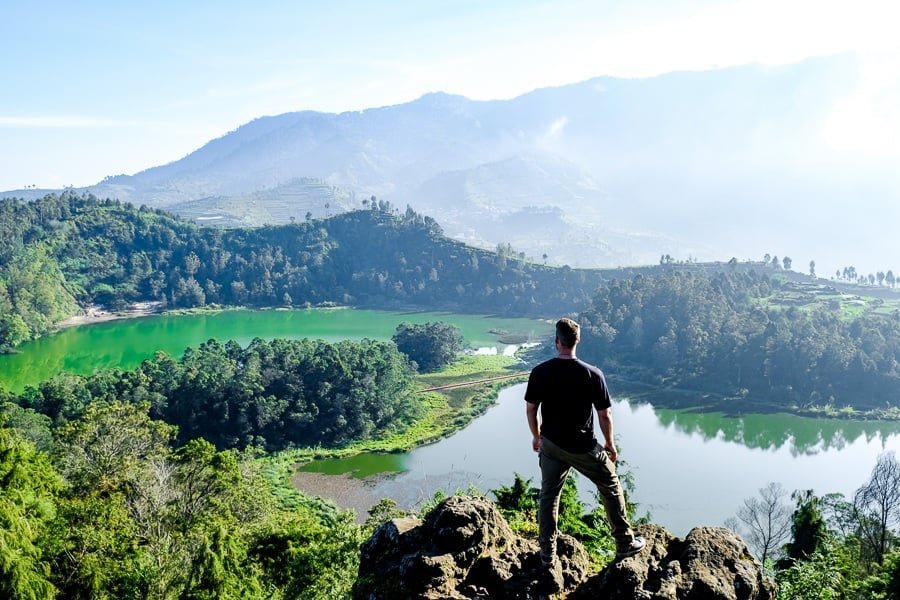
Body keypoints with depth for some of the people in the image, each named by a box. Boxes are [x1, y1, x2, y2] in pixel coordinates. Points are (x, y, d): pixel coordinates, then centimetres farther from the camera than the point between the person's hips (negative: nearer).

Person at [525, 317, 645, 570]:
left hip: (551, 445, 2)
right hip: (583, 447, -2)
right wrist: (610, 444, 5)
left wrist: (536, 436, 16)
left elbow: (530, 409, -2)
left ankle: (548, 555, 22)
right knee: (611, 487, 19)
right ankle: (625, 544, 27)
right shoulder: (592, 374, -16)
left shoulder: (540, 372, -11)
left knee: (548, 496, 17)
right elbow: (604, 415, -10)